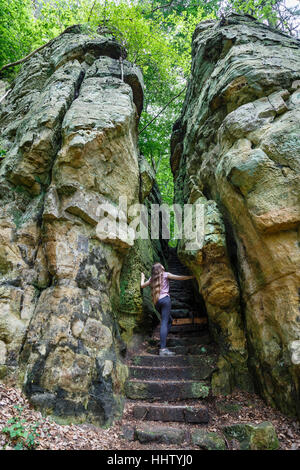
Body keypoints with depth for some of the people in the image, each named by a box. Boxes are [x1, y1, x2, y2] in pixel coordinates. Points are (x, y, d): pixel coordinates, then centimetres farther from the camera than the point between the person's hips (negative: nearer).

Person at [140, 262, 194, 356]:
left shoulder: (152, 278, 20)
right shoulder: (165, 274, 7)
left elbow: (142, 285, 26)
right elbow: (179, 278, 0)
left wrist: (142, 277, 43)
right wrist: (192, 277, 5)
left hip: (156, 302, 6)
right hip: (165, 299, -6)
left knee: (169, 320, 19)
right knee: (164, 323, -13)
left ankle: (163, 341, 7)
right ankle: (163, 349, -20)